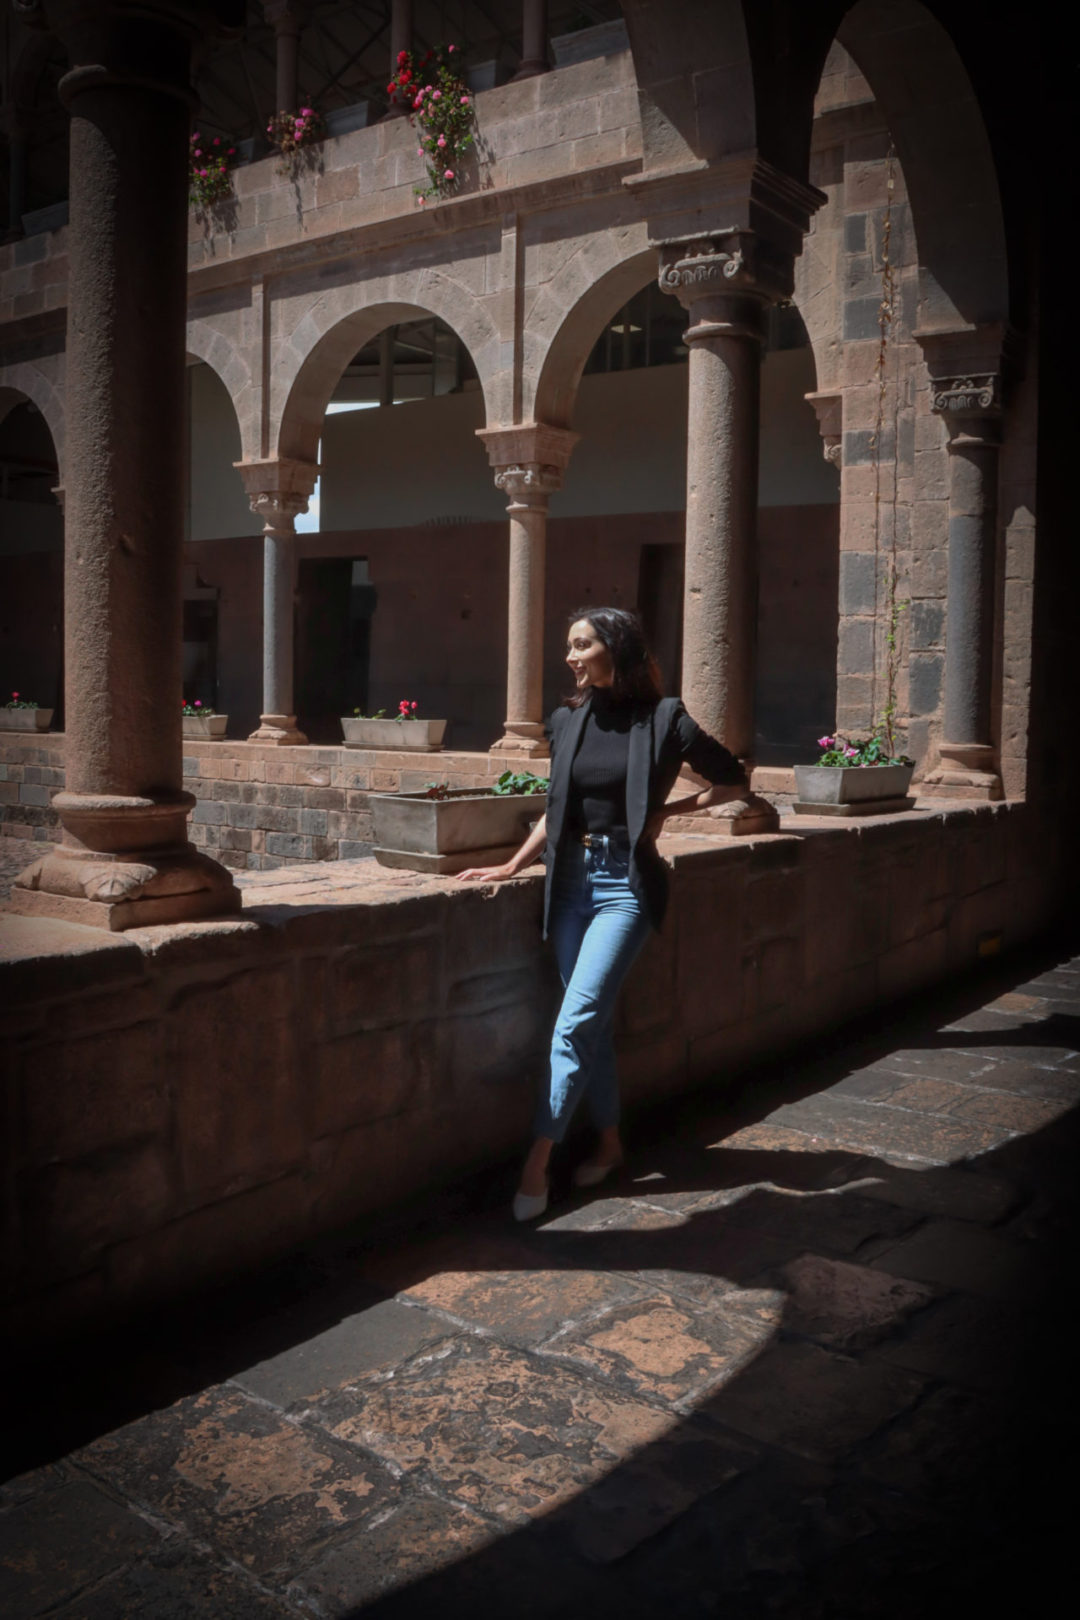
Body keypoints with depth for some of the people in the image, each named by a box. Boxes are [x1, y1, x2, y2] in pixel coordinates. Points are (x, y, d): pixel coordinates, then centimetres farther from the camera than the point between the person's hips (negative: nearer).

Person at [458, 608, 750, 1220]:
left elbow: (734, 781, 6)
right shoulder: (569, 721, 8)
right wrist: (512, 866, 9)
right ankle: (610, 1143, 26)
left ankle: (538, 1162, -9)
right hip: (572, 878, 5)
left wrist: (667, 810, 0)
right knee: (594, 1021, 11)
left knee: (576, 1023, -13)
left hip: (626, 882, -5)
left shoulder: (662, 720, -5)